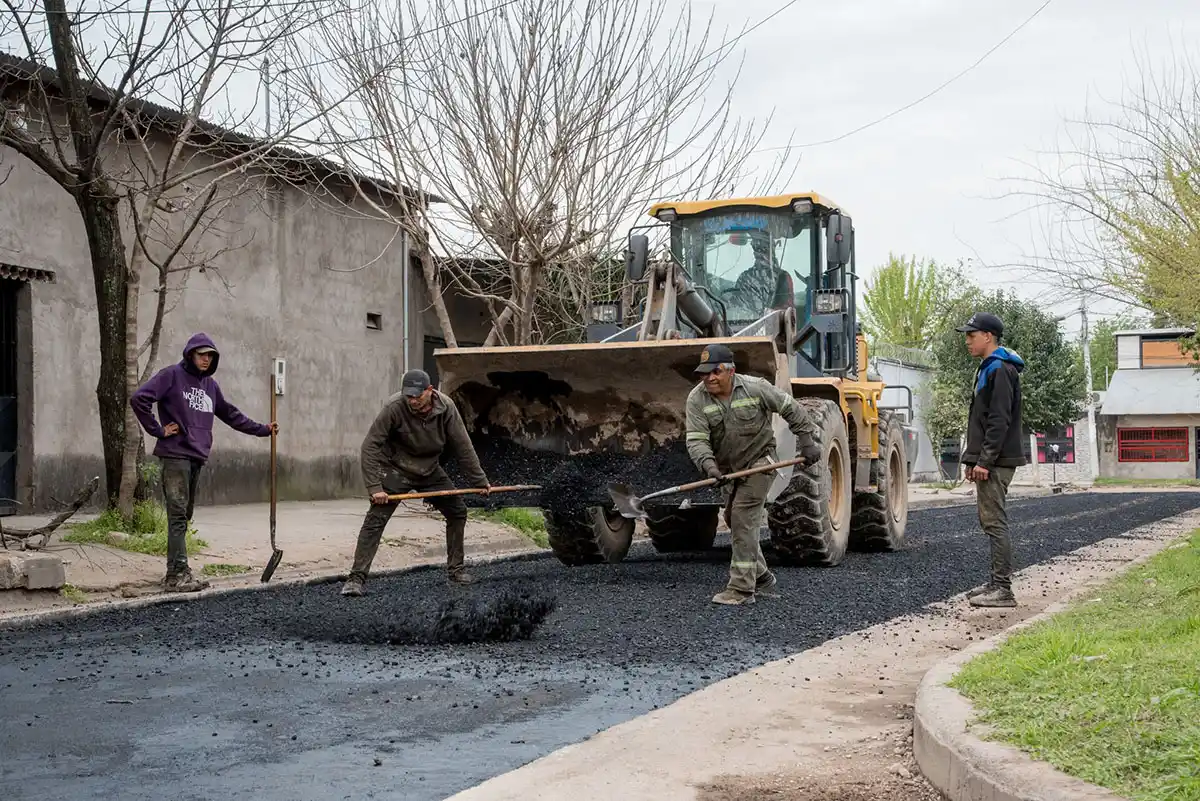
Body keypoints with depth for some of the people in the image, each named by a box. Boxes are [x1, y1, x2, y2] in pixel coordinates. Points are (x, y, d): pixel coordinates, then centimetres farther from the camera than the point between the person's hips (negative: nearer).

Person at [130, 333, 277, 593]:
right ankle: (177, 574, -10)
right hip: (175, 455, -7)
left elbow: (230, 414, 26)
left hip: (197, 457, 7)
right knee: (178, 516, -10)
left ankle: (175, 572, 15)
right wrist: (158, 431, -10)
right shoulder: (172, 375, -4)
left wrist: (262, 429, 25)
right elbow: (139, 398, -11)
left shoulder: (210, 385, 17)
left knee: (184, 516, 10)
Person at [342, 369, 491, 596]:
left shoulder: (446, 407, -16)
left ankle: (455, 569, 22)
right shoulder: (394, 407, -26)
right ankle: (357, 578, -15)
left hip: (430, 471, 4)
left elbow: (463, 446, -7)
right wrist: (374, 487, -27)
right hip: (396, 469, -4)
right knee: (375, 519, -16)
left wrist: (479, 481, -3)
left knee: (458, 511, 6)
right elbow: (370, 446, -22)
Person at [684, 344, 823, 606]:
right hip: (728, 467, 5)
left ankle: (742, 588, -17)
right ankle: (762, 577, 31)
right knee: (734, 521, 13)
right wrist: (708, 465, -38)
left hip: (759, 460, -5)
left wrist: (807, 441, -6)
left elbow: (791, 409, -5)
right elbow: (696, 439, -20)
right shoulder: (696, 399, -12)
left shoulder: (755, 388, -17)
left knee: (743, 517, -17)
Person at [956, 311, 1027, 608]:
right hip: (988, 461, 11)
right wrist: (973, 459, 20)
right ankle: (997, 583, 19)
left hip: (995, 462, -11)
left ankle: (1003, 589, -9)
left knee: (995, 522, -10)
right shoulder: (988, 369, 19)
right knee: (990, 521, 13)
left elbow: (999, 421, -20)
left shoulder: (999, 370, -13)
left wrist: (985, 461, -22)